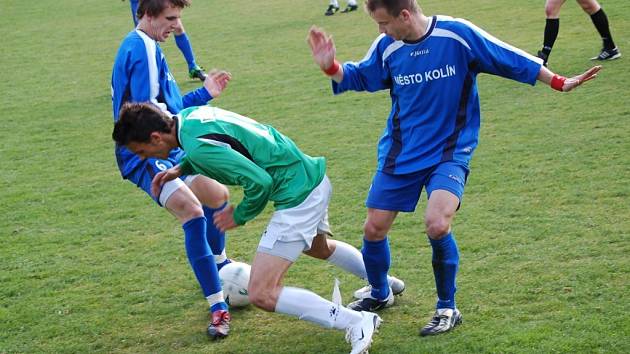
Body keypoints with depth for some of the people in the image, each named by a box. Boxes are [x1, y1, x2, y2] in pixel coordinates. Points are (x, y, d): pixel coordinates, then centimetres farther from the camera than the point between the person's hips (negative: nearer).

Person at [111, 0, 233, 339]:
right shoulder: (144, 48, -17)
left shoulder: (138, 47, 15)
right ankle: (218, 309, -30)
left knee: (218, 195, 24)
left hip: (165, 152, 11)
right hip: (145, 155, -11)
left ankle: (221, 270, 48)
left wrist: (203, 94, 19)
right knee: (193, 211, -29)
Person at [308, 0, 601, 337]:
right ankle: (379, 295, 36)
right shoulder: (386, 47, -6)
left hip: (450, 152, -4)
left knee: (437, 224, -26)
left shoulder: (458, 34, -16)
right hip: (400, 154, 4)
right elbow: (357, 77, 11)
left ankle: (447, 308, -3)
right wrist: (331, 67, -10)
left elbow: (510, 60, -7)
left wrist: (559, 83, -4)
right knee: (373, 229, 5)